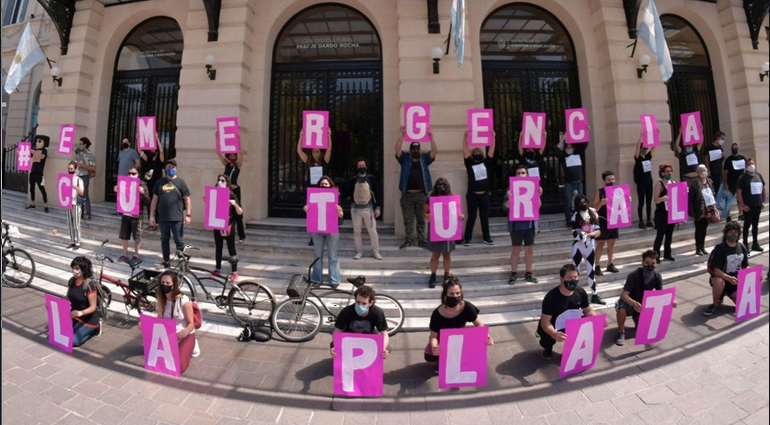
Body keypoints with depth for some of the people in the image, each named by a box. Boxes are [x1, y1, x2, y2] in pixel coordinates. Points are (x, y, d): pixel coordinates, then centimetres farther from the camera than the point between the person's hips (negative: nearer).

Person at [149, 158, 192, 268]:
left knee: (179, 241, -1)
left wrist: (188, 215, -8)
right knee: (164, 240, 13)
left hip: (177, 218, -4)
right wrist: (151, 215, 7)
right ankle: (166, 262, 23)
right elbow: (154, 200, 12)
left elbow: (187, 200, -1)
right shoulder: (160, 182, 10)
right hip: (162, 218, 4)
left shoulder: (180, 182, 1)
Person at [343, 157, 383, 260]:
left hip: (368, 208, -1)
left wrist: (377, 207, -3)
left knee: (372, 230, -1)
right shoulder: (352, 179, 4)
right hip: (355, 208, 2)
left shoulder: (372, 178, 2)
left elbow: (377, 193, 2)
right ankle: (359, 251, 21)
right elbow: (346, 193, 3)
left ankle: (375, 251, 14)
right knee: (356, 231, 8)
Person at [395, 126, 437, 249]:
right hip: (407, 194, 0)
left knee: (421, 219, 7)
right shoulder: (405, 158, 8)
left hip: (422, 194, 1)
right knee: (408, 219, 3)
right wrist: (402, 134, -12)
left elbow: (435, 151, -2)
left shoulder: (424, 158, 11)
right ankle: (408, 240, 10)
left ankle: (421, 240, 13)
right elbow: (397, 149, -7)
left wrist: (431, 136, -9)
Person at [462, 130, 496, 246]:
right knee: (471, 217, 0)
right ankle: (467, 238, 8)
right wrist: (465, 137, -11)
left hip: (484, 195, 3)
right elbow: (465, 150, -4)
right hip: (472, 195, -3)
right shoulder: (469, 163, 3)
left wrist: (493, 137, -1)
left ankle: (486, 237, 21)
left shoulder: (486, 163, 10)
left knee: (485, 216, 10)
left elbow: (491, 150, 6)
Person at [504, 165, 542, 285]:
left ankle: (529, 273, 23)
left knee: (530, 249, 10)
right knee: (516, 250, 5)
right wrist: (509, 198, -26)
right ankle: (513, 274, 14)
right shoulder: (511, 189, -2)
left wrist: (538, 196, -15)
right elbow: (506, 206, -7)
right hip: (516, 225, -2)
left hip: (529, 224, 2)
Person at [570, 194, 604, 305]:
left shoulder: (593, 214, 1)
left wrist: (588, 234, -20)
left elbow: (598, 231, -2)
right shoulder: (576, 216, -6)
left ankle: (594, 295, 25)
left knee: (591, 271, 13)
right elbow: (574, 234, -11)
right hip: (578, 247, -3)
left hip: (589, 246, 3)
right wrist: (580, 235, -31)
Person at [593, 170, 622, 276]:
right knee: (601, 244, -2)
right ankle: (597, 266, 3)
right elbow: (595, 208, -12)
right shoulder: (600, 192, -9)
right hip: (603, 221, -5)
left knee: (611, 243, 12)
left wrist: (627, 201, -6)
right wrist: (601, 203, -30)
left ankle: (610, 264, 24)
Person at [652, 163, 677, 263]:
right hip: (662, 213, -7)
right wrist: (662, 198, -36)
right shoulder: (659, 184, -11)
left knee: (669, 234, 13)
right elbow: (655, 200, -16)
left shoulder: (673, 183, 9)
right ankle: (656, 255, 2)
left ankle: (667, 254, 23)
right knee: (660, 235, -4)